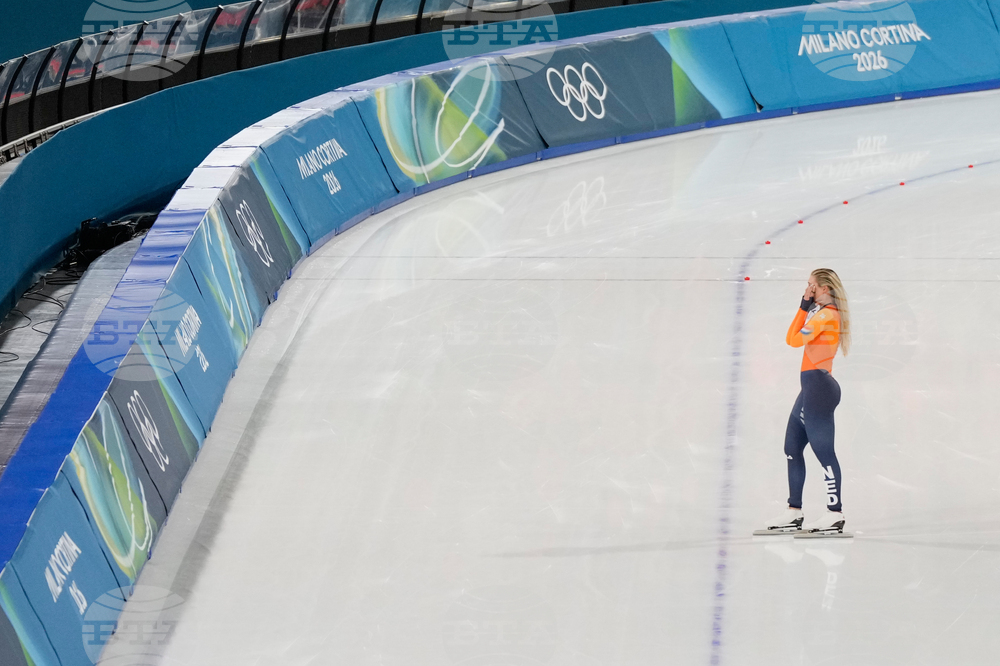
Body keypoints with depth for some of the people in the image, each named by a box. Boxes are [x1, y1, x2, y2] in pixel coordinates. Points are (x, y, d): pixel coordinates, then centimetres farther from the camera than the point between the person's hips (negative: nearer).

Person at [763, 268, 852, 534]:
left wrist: (805, 307, -7)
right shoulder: (824, 313, 17)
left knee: (823, 451, -8)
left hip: (818, 387, -11)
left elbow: (795, 339, -17)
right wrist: (805, 306, 5)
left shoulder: (826, 314, -13)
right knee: (792, 448, 13)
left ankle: (835, 514, -6)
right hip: (813, 388, 11)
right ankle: (794, 512, 16)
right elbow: (793, 337, 12)